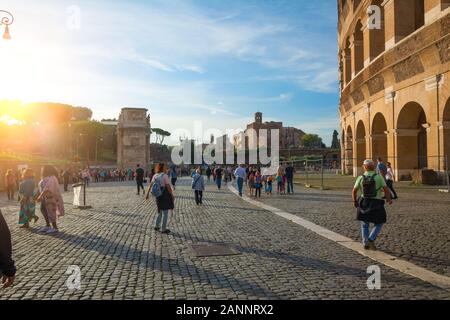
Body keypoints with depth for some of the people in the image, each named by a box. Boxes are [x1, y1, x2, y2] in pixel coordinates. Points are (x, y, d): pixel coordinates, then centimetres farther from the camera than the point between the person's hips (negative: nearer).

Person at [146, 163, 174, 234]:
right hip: (165, 195, -7)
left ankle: (157, 226, 28)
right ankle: (163, 229, 8)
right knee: (165, 213, 3)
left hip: (158, 195, 7)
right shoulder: (164, 176, -15)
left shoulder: (155, 176, 5)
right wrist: (172, 195, -9)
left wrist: (148, 193, 15)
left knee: (160, 212, 24)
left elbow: (150, 185, 8)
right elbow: (168, 186, -17)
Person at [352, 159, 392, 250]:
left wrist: (355, 201, 15)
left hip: (364, 203, 2)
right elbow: (386, 189, -12)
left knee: (365, 224, 19)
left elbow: (354, 191, -1)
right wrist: (389, 199, 7)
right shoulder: (379, 177, -9)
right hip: (376, 204, -2)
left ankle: (365, 243, 11)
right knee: (378, 225, 14)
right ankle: (371, 240, -5)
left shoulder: (361, 178, -5)